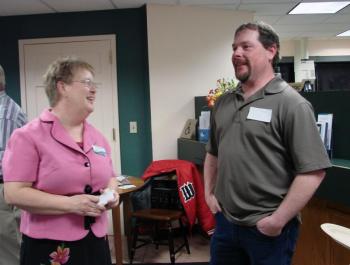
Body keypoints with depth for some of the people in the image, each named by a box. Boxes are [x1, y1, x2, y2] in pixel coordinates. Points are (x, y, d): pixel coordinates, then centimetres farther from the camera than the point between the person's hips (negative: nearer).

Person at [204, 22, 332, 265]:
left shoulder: (291, 104, -13)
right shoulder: (223, 103, 6)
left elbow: (313, 171, -17)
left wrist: (278, 220, -17)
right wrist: (209, 193, 8)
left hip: (267, 229, -5)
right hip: (224, 221, 6)